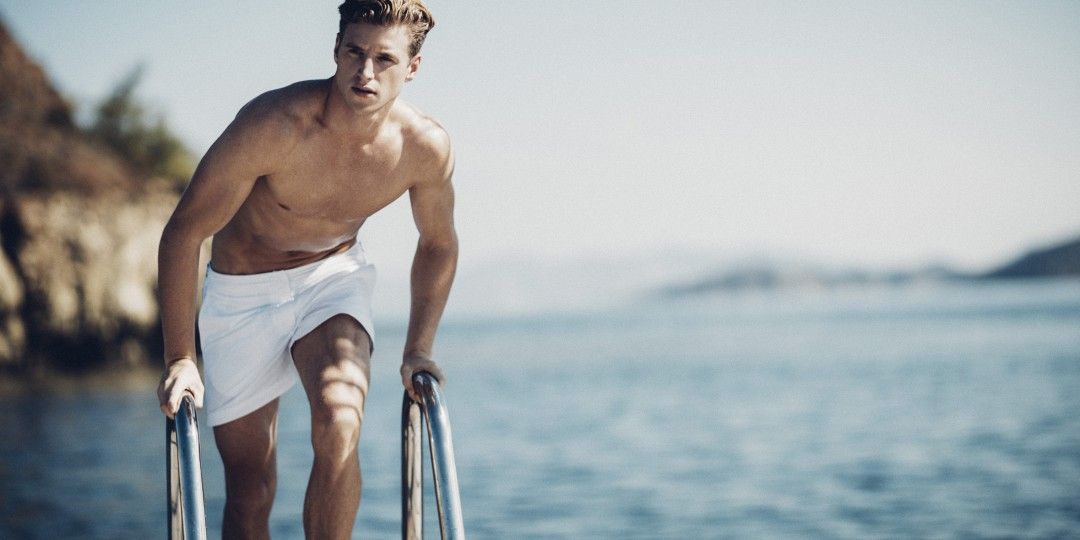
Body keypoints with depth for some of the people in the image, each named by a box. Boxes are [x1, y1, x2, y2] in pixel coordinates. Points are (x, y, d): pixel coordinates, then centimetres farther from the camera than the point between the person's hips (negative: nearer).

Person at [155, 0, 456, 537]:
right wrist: (180, 360, -19)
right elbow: (182, 234, -20)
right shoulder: (273, 125, -30)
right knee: (249, 494, 3)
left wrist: (418, 350, 4)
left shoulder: (426, 147, -18)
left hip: (334, 279, 2)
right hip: (243, 292, -1)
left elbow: (437, 244, 4)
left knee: (339, 429, -28)